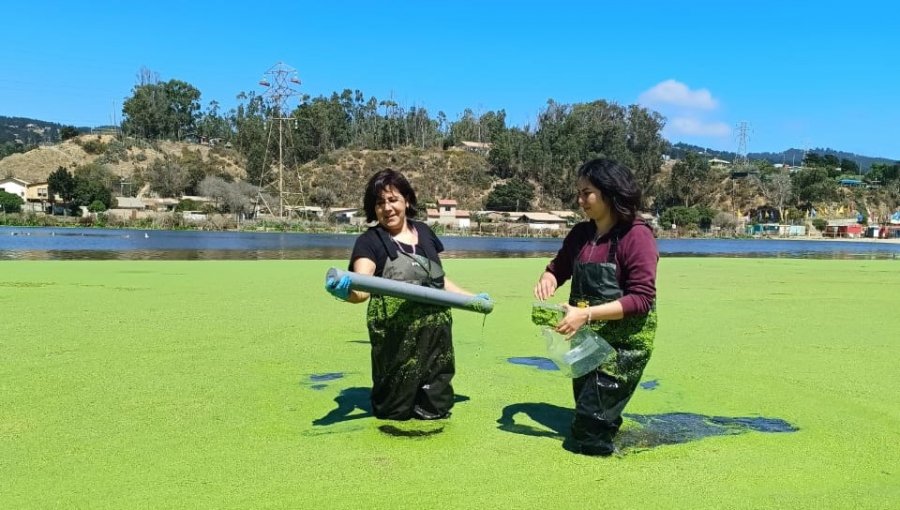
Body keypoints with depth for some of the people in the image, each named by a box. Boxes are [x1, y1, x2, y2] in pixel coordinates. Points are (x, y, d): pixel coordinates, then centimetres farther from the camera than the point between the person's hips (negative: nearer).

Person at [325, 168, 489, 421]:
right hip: (396, 339, -4)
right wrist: (347, 290, -45)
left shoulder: (424, 232, 10)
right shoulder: (370, 241, -6)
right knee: (394, 412, 5)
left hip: (436, 335, 4)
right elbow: (362, 289, -23)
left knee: (436, 407, 10)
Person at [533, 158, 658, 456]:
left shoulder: (636, 235, -17)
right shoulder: (581, 234, 5)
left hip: (625, 342, -7)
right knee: (584, 419, 17)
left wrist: (586, 314, -28)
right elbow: (558, 268, 20)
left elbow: (642, 299, -21)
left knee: (591, 424, -7)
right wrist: (548, 279, -5)